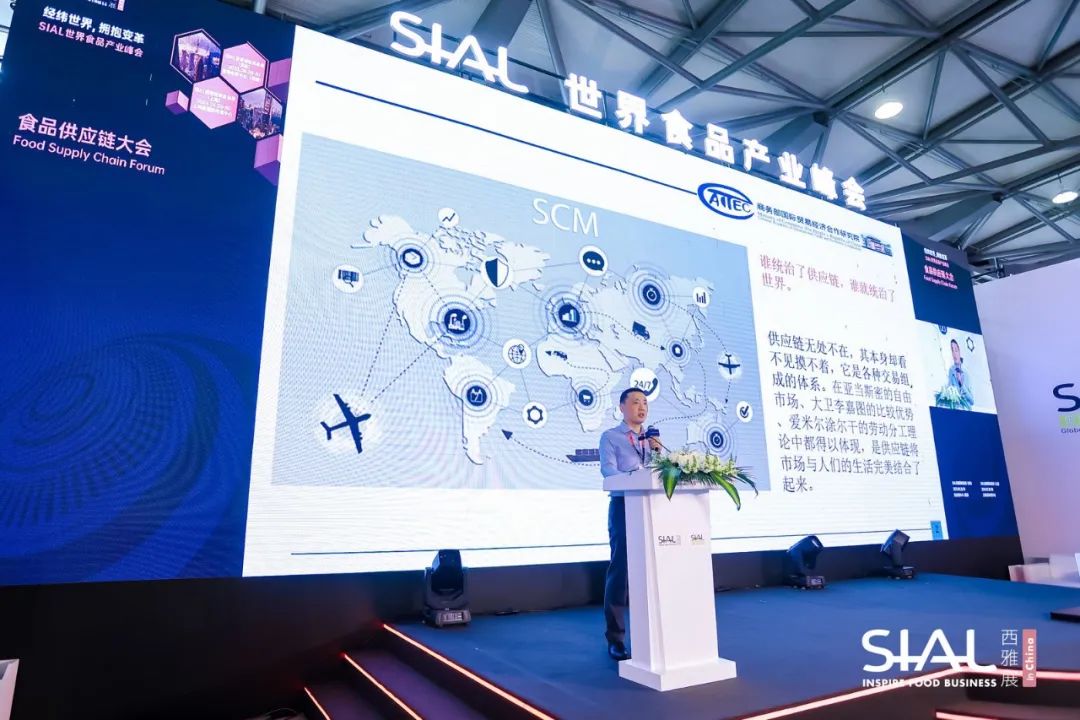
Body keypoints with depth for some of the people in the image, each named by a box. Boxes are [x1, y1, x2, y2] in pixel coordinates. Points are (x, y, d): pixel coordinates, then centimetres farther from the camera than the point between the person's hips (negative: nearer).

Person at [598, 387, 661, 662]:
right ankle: (615, 638, 4)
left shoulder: (652, 438, 19)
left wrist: (659, 451, -6)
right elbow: (608, 469, -12)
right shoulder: (610, 436, 3)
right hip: (624, 505, -5)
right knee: (621, 568, -4)